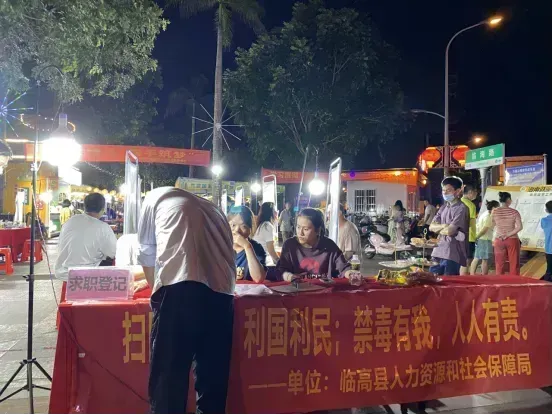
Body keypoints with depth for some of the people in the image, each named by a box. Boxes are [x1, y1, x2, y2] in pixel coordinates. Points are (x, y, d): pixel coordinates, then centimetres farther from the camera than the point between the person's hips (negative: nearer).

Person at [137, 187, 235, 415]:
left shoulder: (157, 196, 23)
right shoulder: (212, 208, 33)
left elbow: (146, 250, 28)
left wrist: (155, 285, 45)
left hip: (178, 289, -4)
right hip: (221, 293, 5)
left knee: (168, 374, 7)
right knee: (213, 375, 17)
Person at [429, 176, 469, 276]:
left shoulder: (461, 208, -11)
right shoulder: (443, 207, 14)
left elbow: (450, 231, -19)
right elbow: (431, 227, 8)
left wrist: (438, 229, 1)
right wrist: (444, 226, -11)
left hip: (452, 254, -8)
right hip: (438, 251, 8)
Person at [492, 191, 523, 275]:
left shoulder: (494, 212, -5)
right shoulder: (514, 212, -8)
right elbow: (519, 227, -15)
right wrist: (508, 235, -13)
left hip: (499, 240, 2)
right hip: (512, 240, -2)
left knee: (499, 265, 10)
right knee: (514, 264, 9)